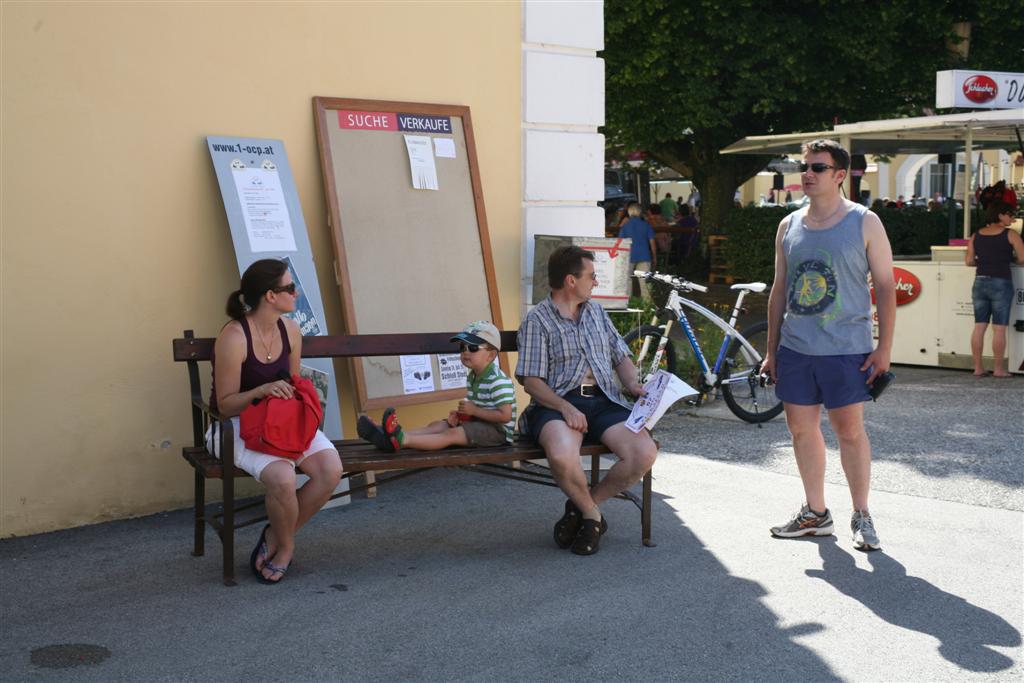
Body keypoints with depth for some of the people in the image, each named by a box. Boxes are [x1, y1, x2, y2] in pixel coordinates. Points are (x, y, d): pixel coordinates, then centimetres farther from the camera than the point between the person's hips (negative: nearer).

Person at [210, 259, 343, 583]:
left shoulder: (290, 330, 2)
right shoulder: (234, 337, -20)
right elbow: (225, 404, -15)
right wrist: (263, 390, -31)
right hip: (237, 425, -6)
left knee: (331, 469, -20)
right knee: (282, 477, -34)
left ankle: (277, 537, 2)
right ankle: (285, 545, -1)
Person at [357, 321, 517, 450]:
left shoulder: (498, 381, -18)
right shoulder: (473, 377, 15)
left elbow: (505, 415, -25)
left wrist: (474, 410, -20)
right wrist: (460, 414, 0)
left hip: (498, 430, -10)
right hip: (479, 422, 10)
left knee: (452, 434, -26)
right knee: (436, 426, -6)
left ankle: (401, 440, -43)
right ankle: (388, 436, -23)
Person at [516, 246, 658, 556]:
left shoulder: (596, 312, 22)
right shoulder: (537, 320, 2)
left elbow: (621, 356, 23)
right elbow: (532, 381, -5)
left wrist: (635, 385, 2)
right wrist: (565, 407, -21)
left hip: (603, 400, 5)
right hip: (558, 403, -5)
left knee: (644, 452, -23)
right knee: (563, 456, -38)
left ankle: (582, 506, -1)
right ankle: (592, 514, -5)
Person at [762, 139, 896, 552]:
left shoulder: (864, 223, -2)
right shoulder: (789, 226, 10)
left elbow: (885, 287, -2)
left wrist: (884, 348, -9)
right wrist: (771, 349, 11)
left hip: (846, 348, -4)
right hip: (795, 347, 4)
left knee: (849, 429, -2)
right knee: (801, 427, 7)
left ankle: (861, 517, 11)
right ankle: (815, 513, 20)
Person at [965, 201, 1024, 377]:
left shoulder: (976, 235, 8)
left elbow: (969, 261, 7)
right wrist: (1007, 258, 13)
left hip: (980, 282, 5)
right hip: (1001, 283, -5)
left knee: (979, 326, 7)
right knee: (999, 329, 0)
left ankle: (978, 367, 9)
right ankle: (998, 369, 4)